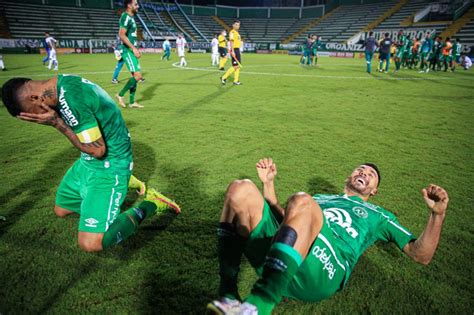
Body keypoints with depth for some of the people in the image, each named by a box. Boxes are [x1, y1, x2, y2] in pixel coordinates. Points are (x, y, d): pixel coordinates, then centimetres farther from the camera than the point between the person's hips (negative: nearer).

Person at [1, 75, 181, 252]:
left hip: (109, 165, -10)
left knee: (90, 243, -16)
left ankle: (150, 204, 0)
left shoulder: (71, 100, -31)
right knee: (61, 210, 25)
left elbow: (97, 150, -24)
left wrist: (56, 123, -21)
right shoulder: (63, 81, -1)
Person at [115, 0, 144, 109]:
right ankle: (120, 95, -2)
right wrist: (134, 48, -21)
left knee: (135, 75, 9)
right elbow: (122, 35, -20)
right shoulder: (126, 17, -12)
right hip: (128, 51, -10)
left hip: (131, 51, 10)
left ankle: (132, 102, 14)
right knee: (138, 75, -15)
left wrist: (136, 50, 19)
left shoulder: (131, 18, 18)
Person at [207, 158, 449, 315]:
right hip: (274, 264, 4)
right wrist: (269, 183, 32)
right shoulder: (319, 199, 40)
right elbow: (281, 219, 40)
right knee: (241, 189, -16)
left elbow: (421, 256, 22)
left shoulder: (378, 215, 32)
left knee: (302, 202, -33)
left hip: (321, 272, -4)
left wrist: (437, 213, 6)